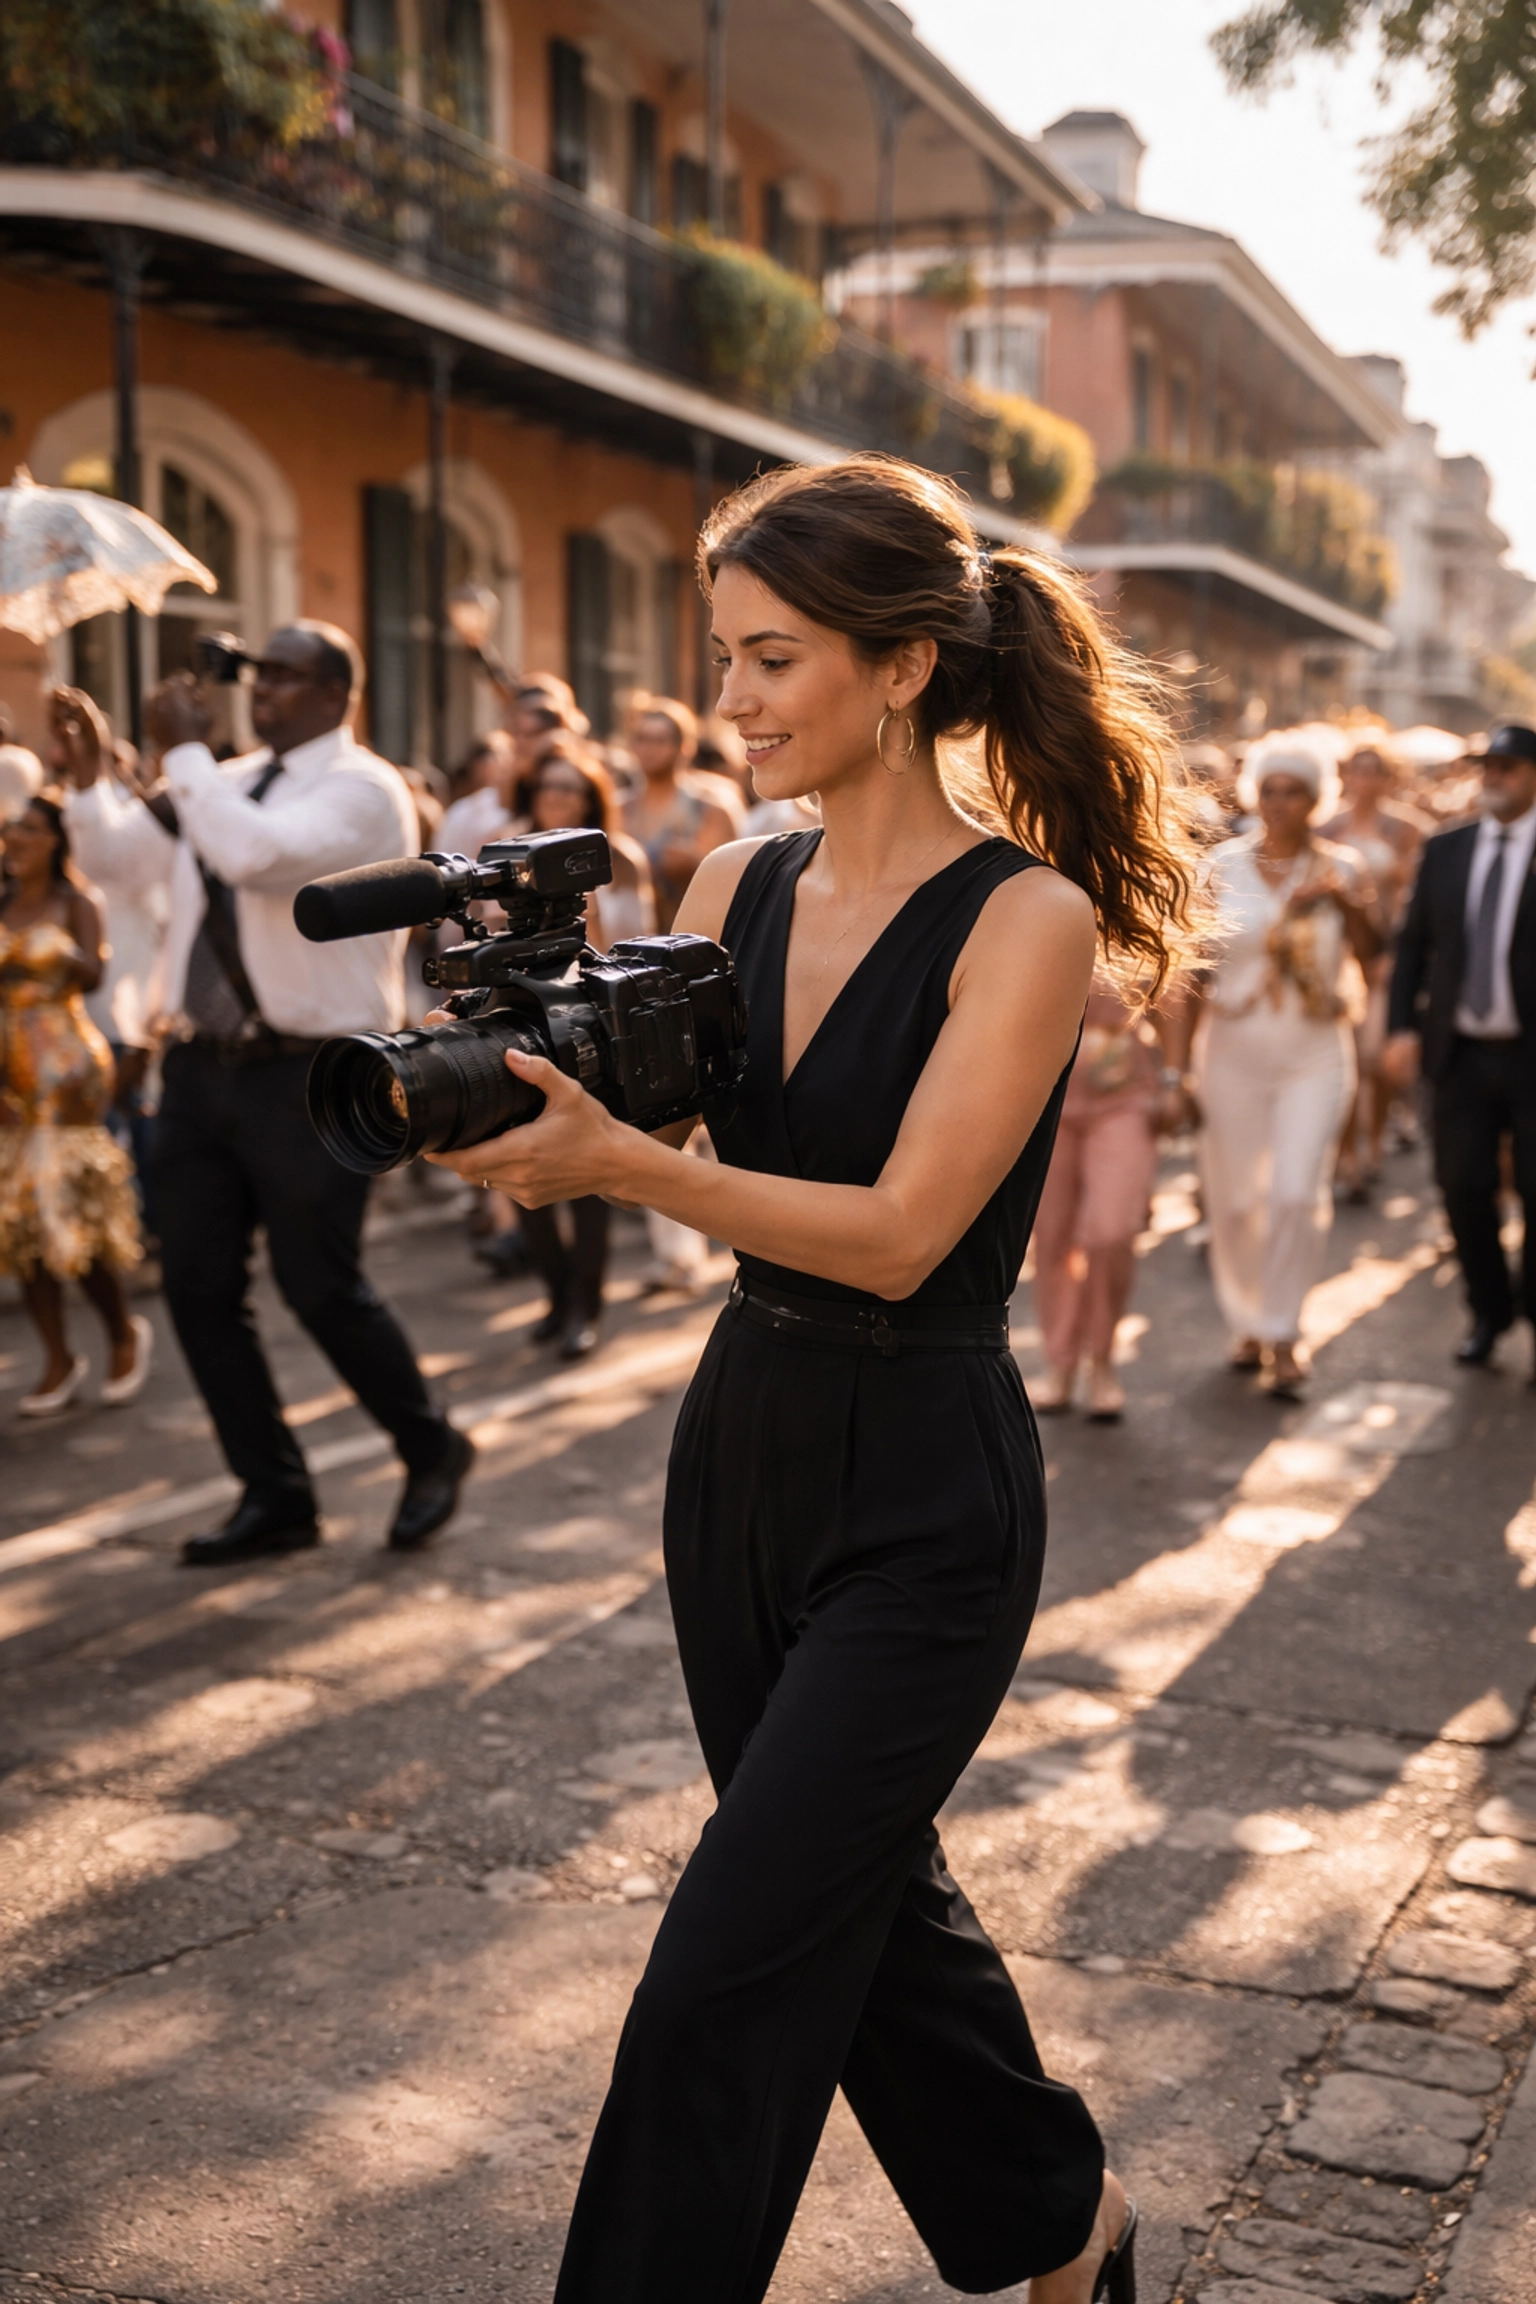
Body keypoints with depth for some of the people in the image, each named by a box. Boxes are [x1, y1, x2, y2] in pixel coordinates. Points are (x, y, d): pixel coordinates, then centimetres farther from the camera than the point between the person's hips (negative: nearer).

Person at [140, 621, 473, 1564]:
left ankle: (433, 1451, 23)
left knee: (322, 1286, -4)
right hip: (204, 1065, 7)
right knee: (198, 1285, 6)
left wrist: (185, 753, -19)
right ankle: (276, 1495, 20)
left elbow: (254, 854, -28)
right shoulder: (230, 783, 13)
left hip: (309, 1074, -7)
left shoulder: (361, 789, -10)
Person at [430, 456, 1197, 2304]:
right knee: (860, 1889, 21)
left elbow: (901, 1231, -22)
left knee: (731, 1962, -4)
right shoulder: (736, 885, 4)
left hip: (923, 1502, -7)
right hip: (738, 1447, 7)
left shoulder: (1026, 917, -15)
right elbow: (615, 1127, 2)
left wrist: (620, 1161, -31)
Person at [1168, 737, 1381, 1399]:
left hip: (1315, 1056, 0)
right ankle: (1247, 1322, 27)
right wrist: (1179, 1062, -2)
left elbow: (1371, 951, -10)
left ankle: (1281, 1336, 2)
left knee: (1296, 1194, -11)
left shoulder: (1340, 869, 3)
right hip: (1233, 1053, 0)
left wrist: (1343, 900, -27)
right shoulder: (1221, 868, 1)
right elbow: (1195, 970, 1)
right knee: (1234, 1200, 6)